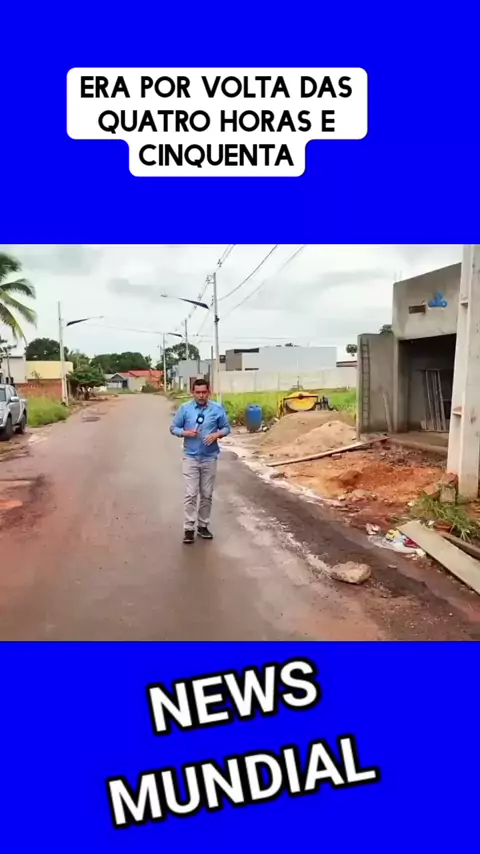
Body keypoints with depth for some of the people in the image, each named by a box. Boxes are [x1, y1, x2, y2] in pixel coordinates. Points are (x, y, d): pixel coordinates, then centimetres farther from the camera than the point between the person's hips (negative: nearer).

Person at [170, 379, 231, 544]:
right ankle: (189, 528, 4)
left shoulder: (217, 408, -1)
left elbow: (226, 427, 6)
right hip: (190, 458, -1)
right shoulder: (185, 408, -3)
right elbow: (173, 428, 4)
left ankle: (203, 526, 23)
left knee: (207, 494, 10)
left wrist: (217, 435, -14)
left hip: (210, 458, 1)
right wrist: (186, 433, -16)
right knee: (191, 494, -3)